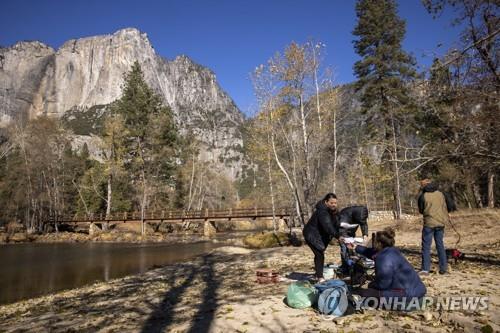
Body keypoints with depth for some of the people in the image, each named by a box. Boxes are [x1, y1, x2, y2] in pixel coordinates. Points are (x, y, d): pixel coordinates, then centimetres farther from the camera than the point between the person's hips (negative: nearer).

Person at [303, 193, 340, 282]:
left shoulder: (333, 212, 1)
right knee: (320, 254, -16)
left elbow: (336, 225, -3)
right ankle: (320, 278, -11)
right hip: (312, 235, -9)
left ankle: (318, 274, 34)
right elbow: (328, 227, -38)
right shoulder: (322, 212, -29)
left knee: (319, 254, 18)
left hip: (321, 235, 9)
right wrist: (338, 236, -44)